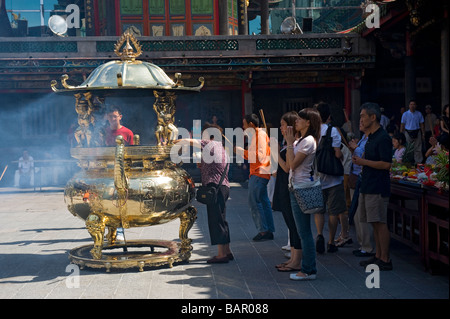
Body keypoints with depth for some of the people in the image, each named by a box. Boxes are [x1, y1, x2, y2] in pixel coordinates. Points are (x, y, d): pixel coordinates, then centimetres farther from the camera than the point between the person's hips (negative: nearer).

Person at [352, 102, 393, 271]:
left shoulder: (383, 138, -14)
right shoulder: (371, 137, 17)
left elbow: (386, 164, -21)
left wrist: (363, 162, -16)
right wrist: (360, 160, 9)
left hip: (378, 187, -10)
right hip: (368, 186, 10)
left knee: (380, 223, -6)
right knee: (374, 223, 13)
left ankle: (385, 260, 0)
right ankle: (378, 256, 20)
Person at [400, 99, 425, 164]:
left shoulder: (419, 114, 6)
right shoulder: (405, 114, 3)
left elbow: (422, 124, 9)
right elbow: (402, 125, 4)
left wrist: (423, 133, 5)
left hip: (417, 132, 1)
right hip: (408, 132, -1)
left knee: (418, 148, 1)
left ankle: (418, 162, 5)